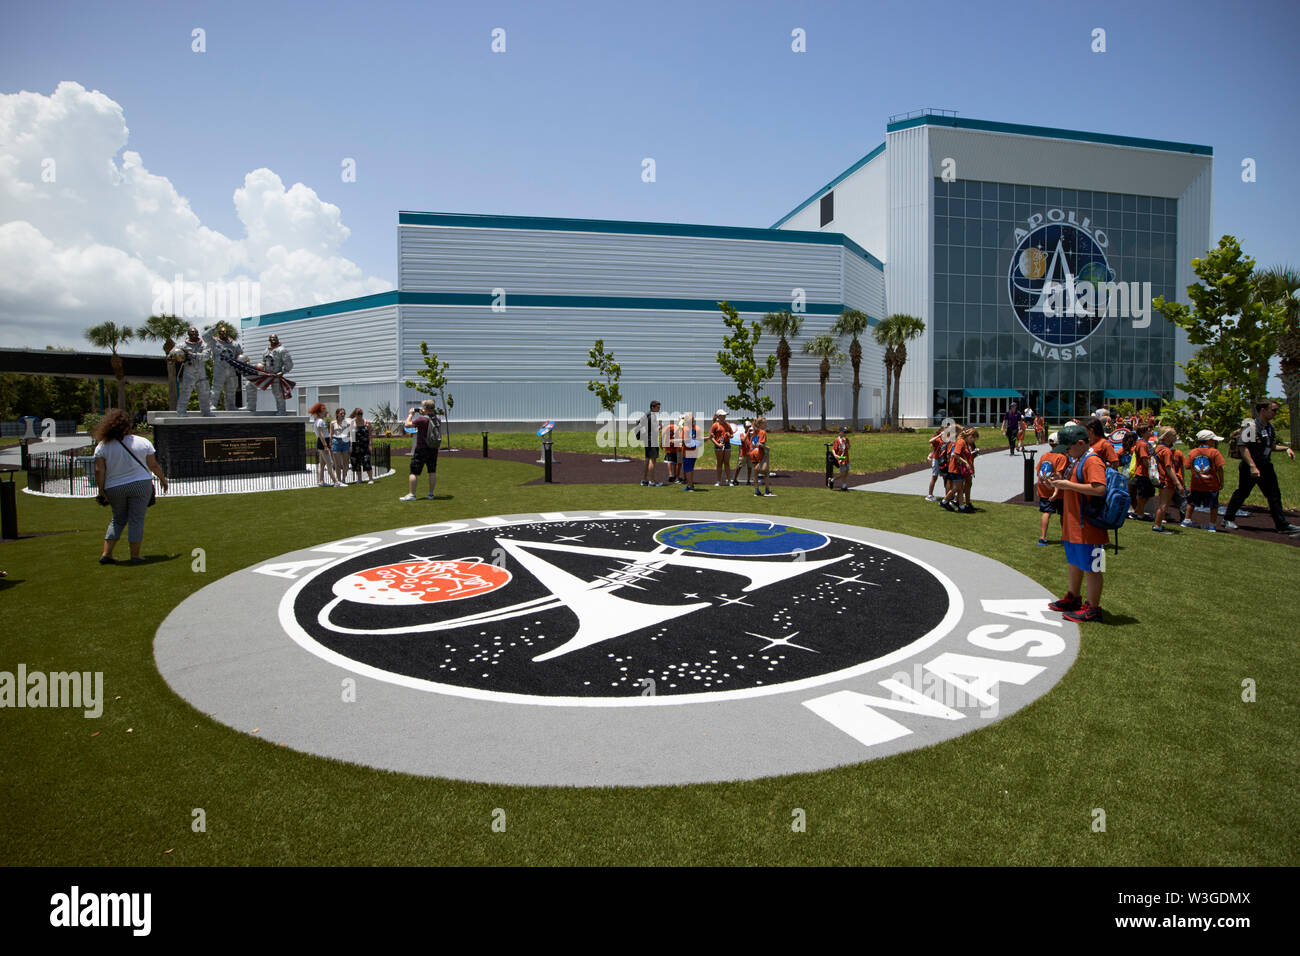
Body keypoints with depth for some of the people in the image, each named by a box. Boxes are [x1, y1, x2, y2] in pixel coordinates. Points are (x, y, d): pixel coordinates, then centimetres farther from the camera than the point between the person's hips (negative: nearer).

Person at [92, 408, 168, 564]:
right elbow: (154, 465, 2)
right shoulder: (143, 442, -3)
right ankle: (135, 556, 3)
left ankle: (106, 554, 14)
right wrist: (163, 479, 16)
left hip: (114, 488, 2)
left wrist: (101, 490, 1)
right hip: (140, 485, -2)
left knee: (118, 519, 17)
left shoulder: (102, 445, -1)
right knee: (136, 520, 2)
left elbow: (99, 471, -6)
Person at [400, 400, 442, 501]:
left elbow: (407, 424, -11)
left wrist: (411, 414, 2)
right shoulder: (438, 420, 1)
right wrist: (424, 414, 23)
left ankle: (411, 494, 1)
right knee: (432, 472, 10)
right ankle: (431, 494, 12)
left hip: (421, 449, -6)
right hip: (434, 449, 6)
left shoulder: (422, 419, -19)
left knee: (414, 472, 1)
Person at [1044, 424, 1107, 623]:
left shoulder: (1092, 461, -16)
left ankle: (1092, 609, 7)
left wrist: (1068, 485, -23)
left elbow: (1099, 489, -29)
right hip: (1073, 526, 10)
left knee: (1090, 568, -1)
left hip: (1088, 527, -10)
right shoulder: (1075, 461, 16)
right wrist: (1059, 482, 9)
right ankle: (1073, 598, 35)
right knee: (1074, 563, 21)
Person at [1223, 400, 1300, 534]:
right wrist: (1252, 466, -26)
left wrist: (1286, 448, 8)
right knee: (1242, 493, 1)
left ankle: (1282, 525, 14)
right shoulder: (1251, 426, -15)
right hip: (1250, 467, -8)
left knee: (1274, 495, 9)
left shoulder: (1270, 426, 12)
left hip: (1266, 466, 8)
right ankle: (1228, 520, 14)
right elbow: (1243, 447, -22)